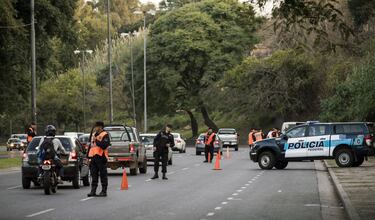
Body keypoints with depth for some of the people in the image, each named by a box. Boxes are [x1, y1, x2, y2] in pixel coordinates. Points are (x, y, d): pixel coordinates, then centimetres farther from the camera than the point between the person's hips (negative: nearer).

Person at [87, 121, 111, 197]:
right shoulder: (94, 135, 21)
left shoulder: (105, 135, -5)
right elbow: (90, 146, 24)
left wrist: (96, 141, -17)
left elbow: (104, 145, -21)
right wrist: (88, 156, 19)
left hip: (101, 157, -8)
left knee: (103, 175, -2)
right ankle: (93, 191, 9)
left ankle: (104, 191, 3)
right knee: (94, 175, 7)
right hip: (93, 157, 8)